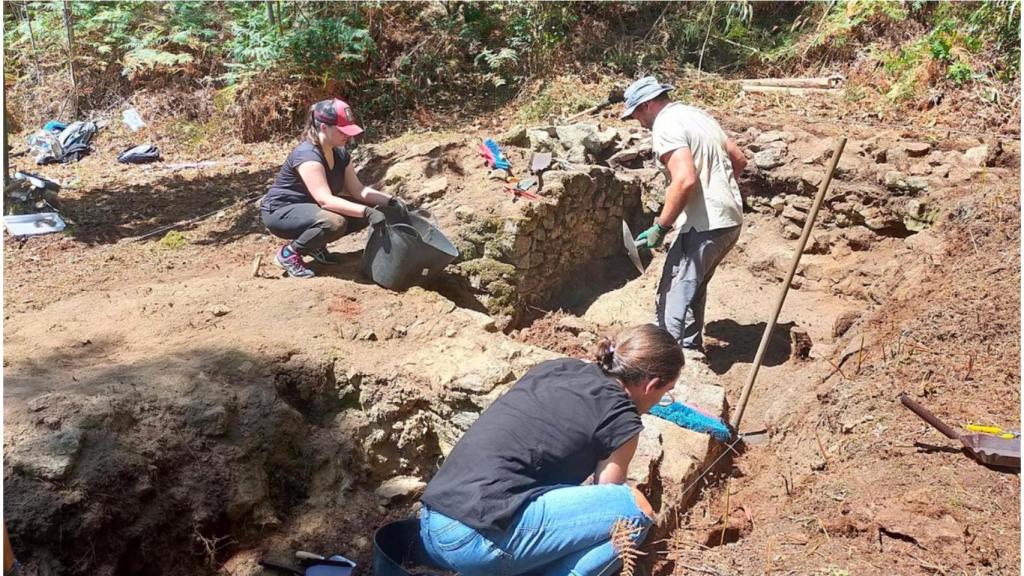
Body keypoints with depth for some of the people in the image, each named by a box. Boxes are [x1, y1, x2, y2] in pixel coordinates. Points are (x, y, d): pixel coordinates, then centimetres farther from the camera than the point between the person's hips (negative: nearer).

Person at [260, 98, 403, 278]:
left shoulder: (340, 153, -2)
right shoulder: (307, 155, -28)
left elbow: (357, 189, -3)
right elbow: (325, 200, -37)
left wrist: (390, 200, -18)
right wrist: (367, 212, -43)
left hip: (308, 207, 9)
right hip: (279, 212, -9)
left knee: (362, 212, -7)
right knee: (334, 223, -35)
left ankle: (315, 245, 9)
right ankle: (288, 253, -11)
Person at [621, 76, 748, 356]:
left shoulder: (665, 127, -12)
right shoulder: (697, 114, 16)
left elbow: (685, 180, -25)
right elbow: (739, 159, 21)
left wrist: (660, 227, -19)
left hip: (705, 225, -10)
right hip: (731, 219, 10)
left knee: (674, 297, -5)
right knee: (694, 286, 23)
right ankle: (691, 348, 34)